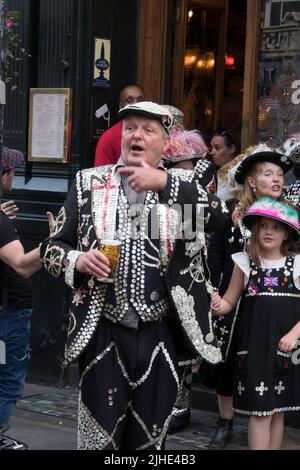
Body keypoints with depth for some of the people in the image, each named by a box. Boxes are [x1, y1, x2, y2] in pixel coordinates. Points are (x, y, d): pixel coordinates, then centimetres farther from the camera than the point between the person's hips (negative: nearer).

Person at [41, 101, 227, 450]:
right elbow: (52, 247, 7)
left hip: (162, 335, 1)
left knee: (149, 438, 13)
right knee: (99, 437, 4)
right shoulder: (89, 184, 5)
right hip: (103, 333, 0)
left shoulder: (182, 188, 4)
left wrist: (163, 183, -20)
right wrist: (78, 260, -15)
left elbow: (223, 215, -16)